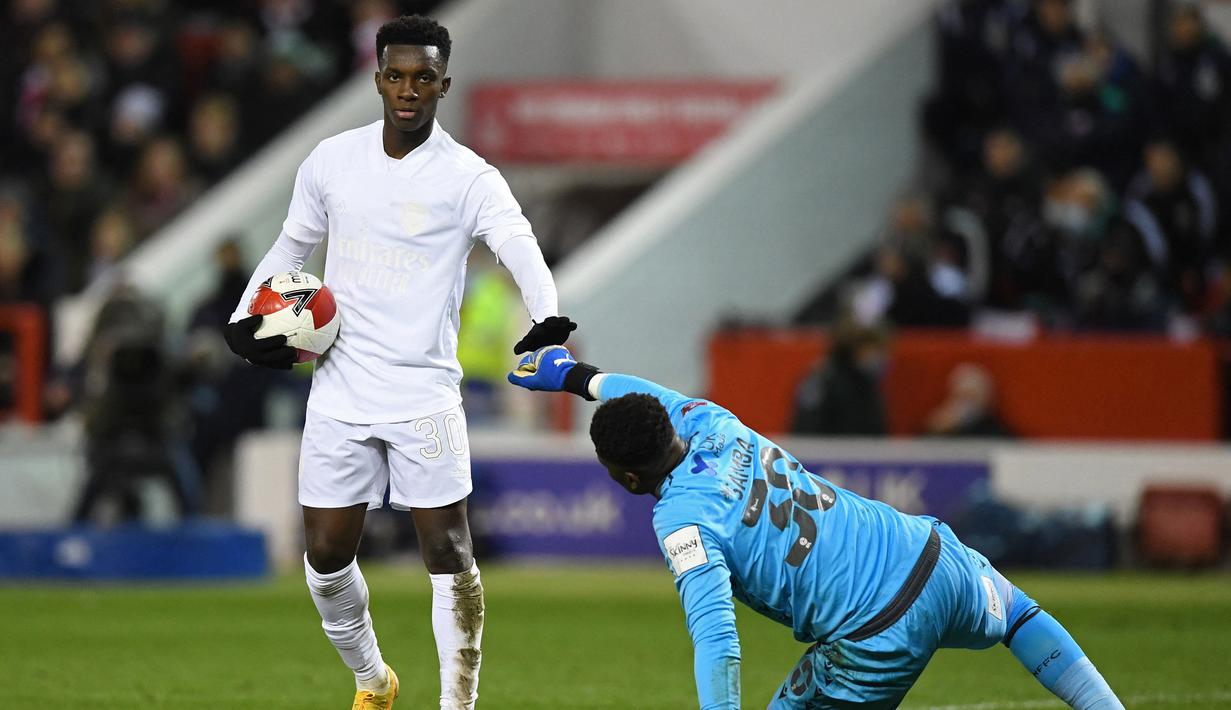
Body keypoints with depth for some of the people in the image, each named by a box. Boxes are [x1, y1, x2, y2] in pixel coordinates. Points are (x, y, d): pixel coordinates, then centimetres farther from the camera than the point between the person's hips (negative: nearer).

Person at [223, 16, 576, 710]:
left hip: (425, 397, -3)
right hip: (341, 388, 3)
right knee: (327, 556, 5)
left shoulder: (469, 178, -7)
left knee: (449, 554, -8)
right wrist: (246, 319, 6)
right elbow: (292, 247, 20)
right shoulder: (332, 161, 5)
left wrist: (547, 315, -43)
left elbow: (521, 248, -23)